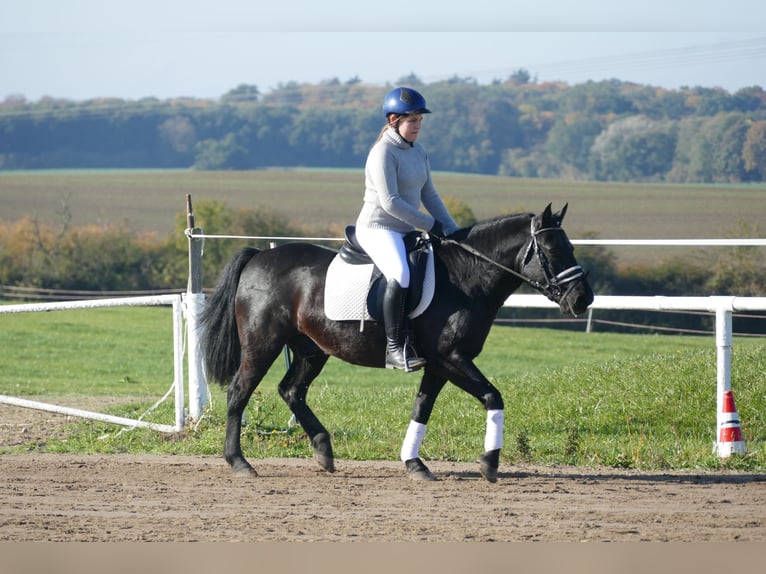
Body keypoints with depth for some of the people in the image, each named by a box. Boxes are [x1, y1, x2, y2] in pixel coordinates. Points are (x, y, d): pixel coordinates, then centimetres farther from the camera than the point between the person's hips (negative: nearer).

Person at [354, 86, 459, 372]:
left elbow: (429, 196, 17)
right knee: (400, 275, -34)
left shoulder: (418, 152, 13)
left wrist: (453, 231, 7)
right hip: (377, 228, -10)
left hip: (405, 231, 10)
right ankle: (395, 348, -35)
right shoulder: (383, 153, -14)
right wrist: (430, 225, -16)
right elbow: (390, 202, -20)